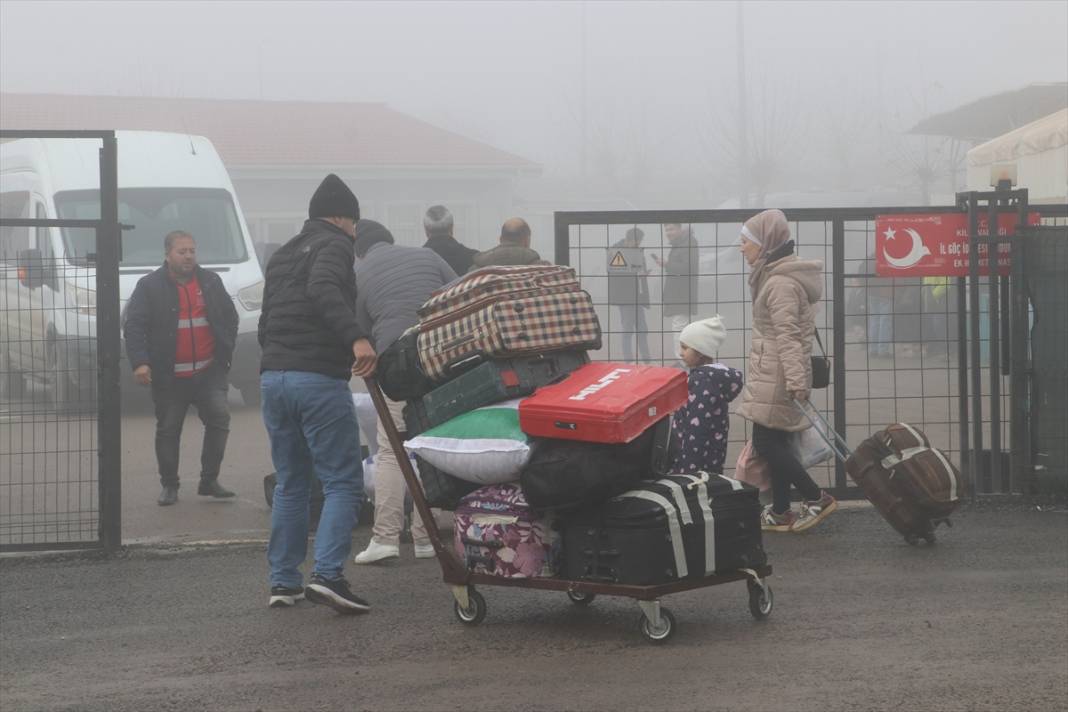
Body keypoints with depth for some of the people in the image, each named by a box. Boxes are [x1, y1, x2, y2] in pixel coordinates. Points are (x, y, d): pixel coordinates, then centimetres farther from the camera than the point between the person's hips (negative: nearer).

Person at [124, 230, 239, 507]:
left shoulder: (211, 282, 9)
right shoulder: (150, 286, -2)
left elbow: (230, 317, 18)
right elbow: (134, 326, -8)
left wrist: (226, 352, 8)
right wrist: (139, 362, -19)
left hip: (209, 372, 2)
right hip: (169, 377, -2)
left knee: (219, 417, -10)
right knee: (168, 430, 5)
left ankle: (209, 480, 1)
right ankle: (169, 485, 18)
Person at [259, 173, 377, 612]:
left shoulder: (282, 255, 23)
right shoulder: (334, 246, -2)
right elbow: (323, 289, -24)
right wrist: (356, 338, -34)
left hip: (272, 376, 8)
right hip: (319, 379, -8)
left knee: (290, 484, 15)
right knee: (343, 483, -4)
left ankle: (283, 581, 13)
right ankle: (327, 574, -17)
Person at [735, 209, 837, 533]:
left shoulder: (780, 283, -17)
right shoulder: (775, 276, 15)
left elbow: (787, 336, -24)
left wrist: (797, 381, -27)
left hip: (776, 378, -10)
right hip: (773, 376, 10)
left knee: (765, 443, -6)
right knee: (775, 443, 11)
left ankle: (817, 498, 0)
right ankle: (780, 513, 15)